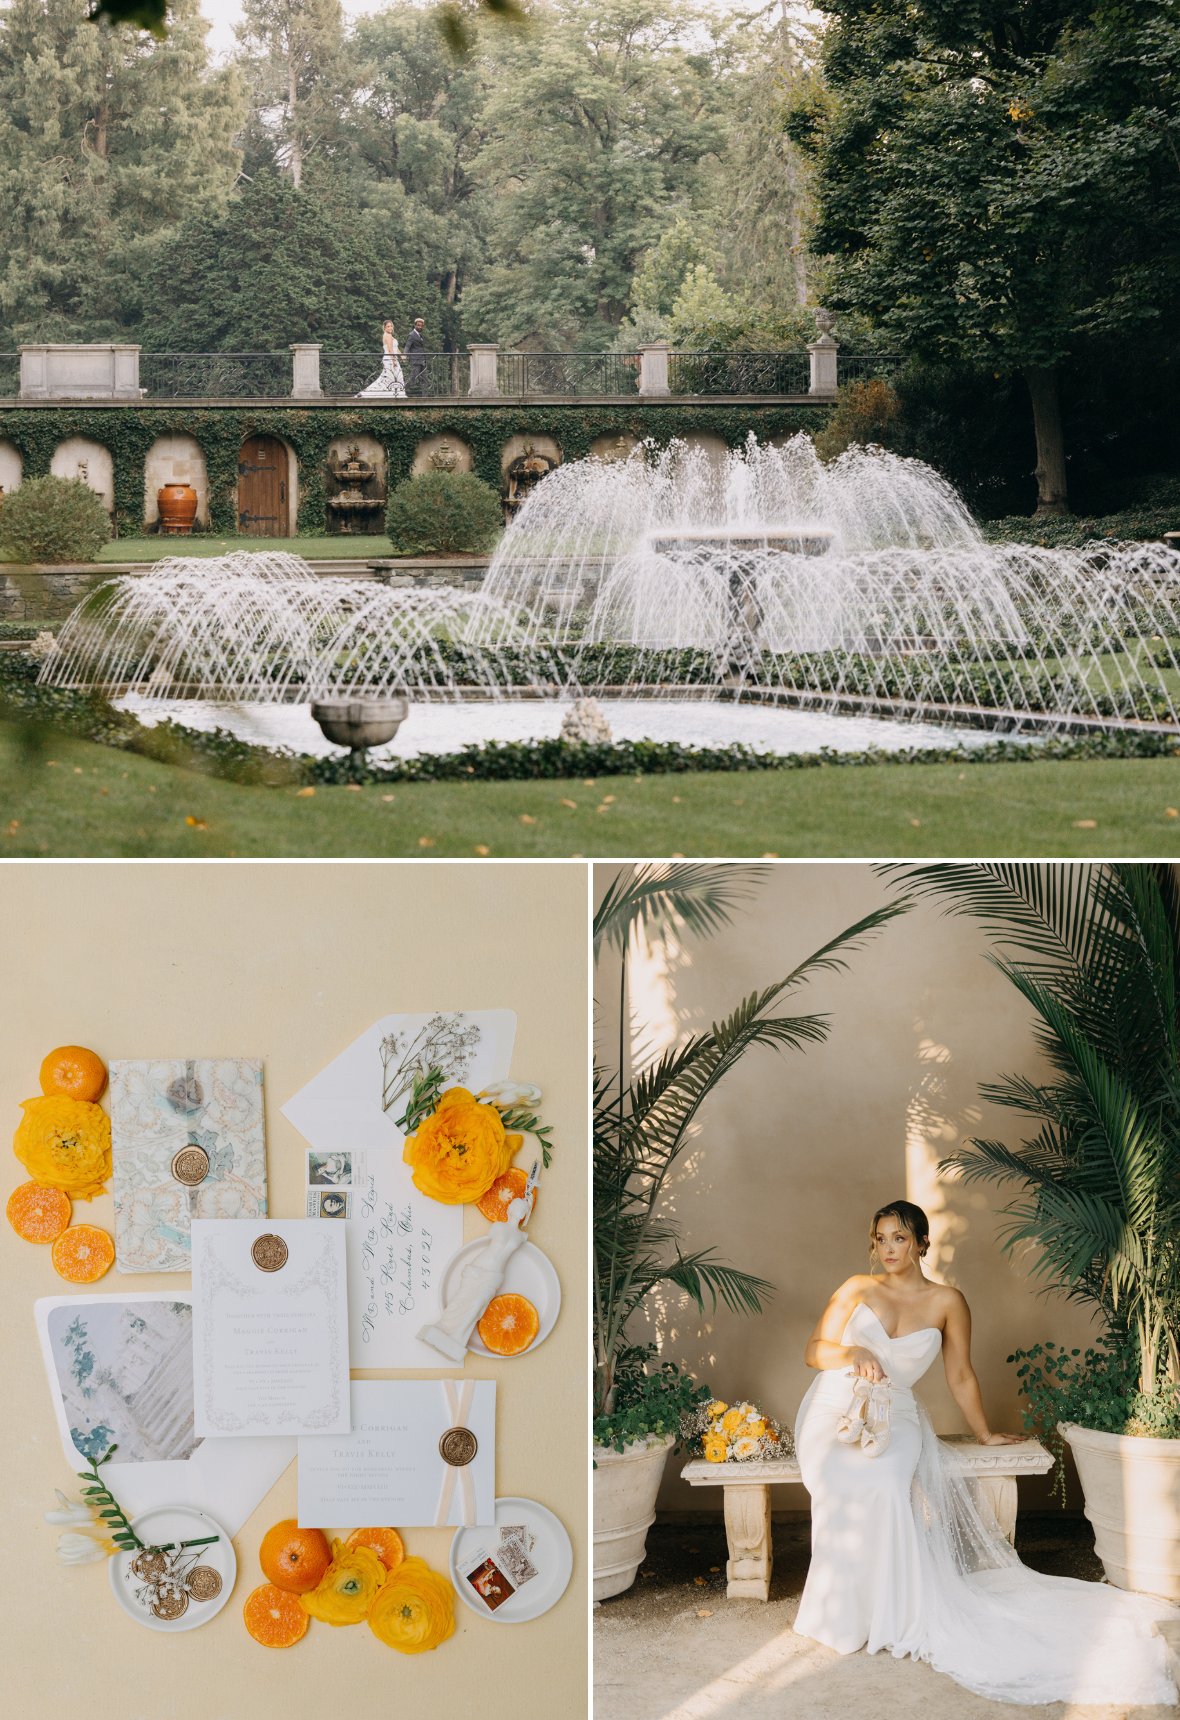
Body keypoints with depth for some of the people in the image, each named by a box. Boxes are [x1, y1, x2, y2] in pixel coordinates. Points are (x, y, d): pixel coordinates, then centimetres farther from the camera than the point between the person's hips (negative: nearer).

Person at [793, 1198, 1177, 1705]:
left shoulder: (947, 1302, 6)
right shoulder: (858, 1288, 6)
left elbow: (960, 1376, 15)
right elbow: (813, 1350, 7)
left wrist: (985, 1434, 20)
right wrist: (853, 1354, -12)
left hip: (893, 1416, 0)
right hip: (834, 1410, 0)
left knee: (885, 1481, -34)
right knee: (852, 1485, -33)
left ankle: (883, 1610, -21)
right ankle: (845, 1610, -21)